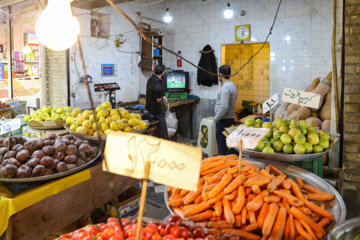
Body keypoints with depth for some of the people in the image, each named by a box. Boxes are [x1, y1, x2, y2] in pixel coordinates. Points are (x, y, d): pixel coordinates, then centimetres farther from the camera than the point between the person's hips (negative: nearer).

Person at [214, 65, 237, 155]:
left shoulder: (225, 87, -19)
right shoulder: (232, 85, 11)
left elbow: (224, 106, -26)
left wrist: (216, 118, -14)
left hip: (224, 120, -10)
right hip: (230, 118, 10)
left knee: (221, 142, -1)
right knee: (227, 142, 17)